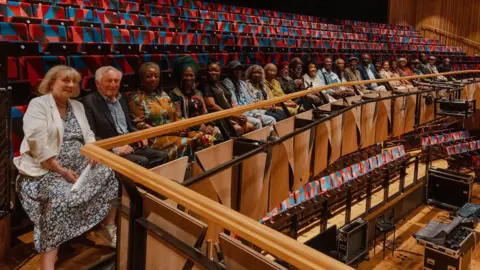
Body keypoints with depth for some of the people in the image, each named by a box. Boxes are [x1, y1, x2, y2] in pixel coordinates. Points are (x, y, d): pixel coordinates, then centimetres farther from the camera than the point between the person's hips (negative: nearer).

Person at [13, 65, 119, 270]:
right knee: (59, 198, -33)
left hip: (79, 165, 7)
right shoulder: (38, 105, -6)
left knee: (109, 174, -8)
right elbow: (38, 144, -18)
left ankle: (110, 227, 10)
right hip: (47, 170, -7)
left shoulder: (77, 106, 15)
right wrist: (61, 171, -22)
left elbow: (88, 136, 16)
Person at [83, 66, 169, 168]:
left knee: (162, 156, -10)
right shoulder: (90, 101, -6)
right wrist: (114, 148, -21)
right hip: (110, 151, -7)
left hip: (131, 145, 7)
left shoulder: (122, 98, 16)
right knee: (142, 162, -28)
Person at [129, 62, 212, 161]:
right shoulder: (137, 99, -2)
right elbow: (139, 125, -9)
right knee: (186, 144, -31)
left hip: (176, 132, 7)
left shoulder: (163, 94, 19)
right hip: (155, 138, -6)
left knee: (201, 138, -18)